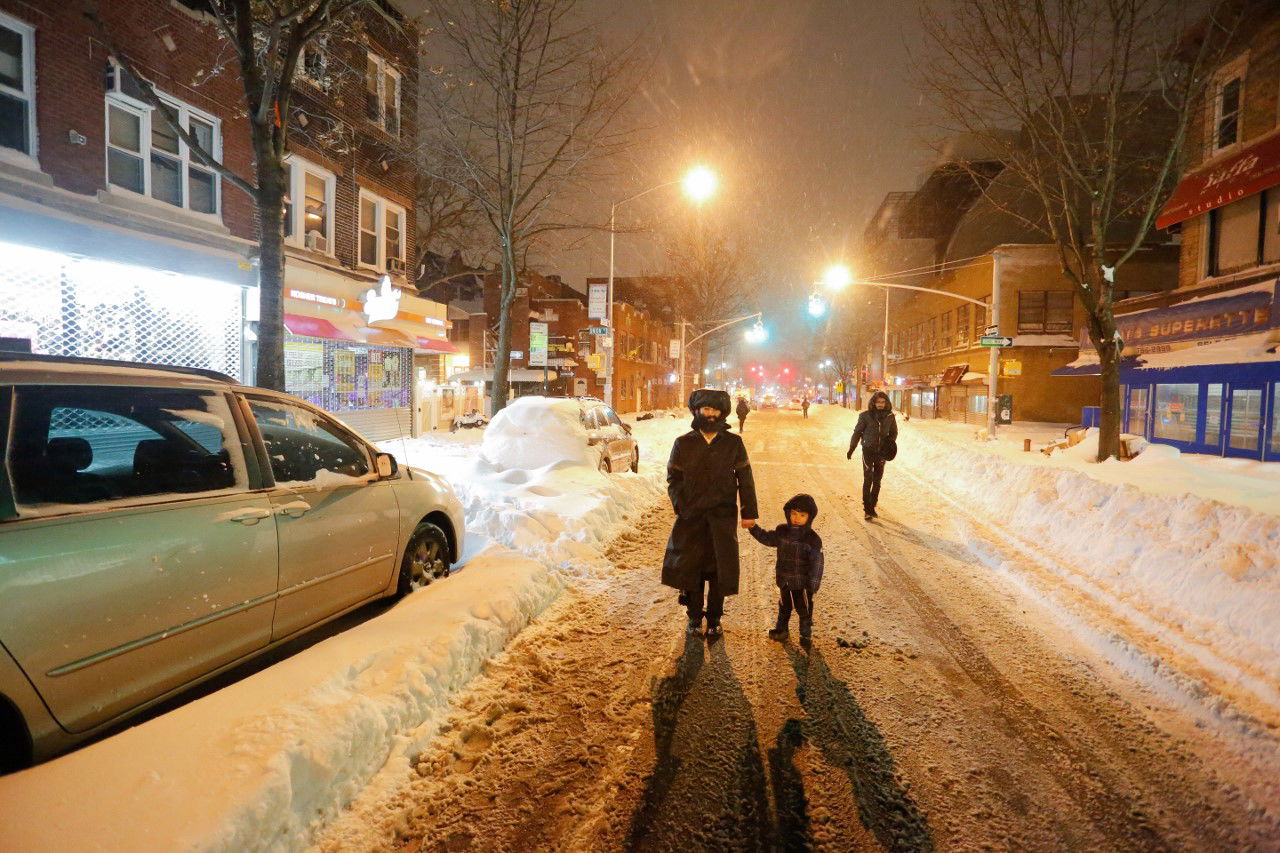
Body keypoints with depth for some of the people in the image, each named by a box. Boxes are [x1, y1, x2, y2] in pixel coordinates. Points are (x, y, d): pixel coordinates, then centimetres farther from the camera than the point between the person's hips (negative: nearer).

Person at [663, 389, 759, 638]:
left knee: (719, 569, 5)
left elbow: (745, 478, 5)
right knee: (690, 567, 5)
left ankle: (714, 619, 21)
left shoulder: (733, 443, 2)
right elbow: (673, 478, 6)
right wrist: (681, 507, -4)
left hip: (723, 517, 0)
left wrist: (749, 513, 2)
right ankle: (694, 617, 22)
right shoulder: (683, 443, 1)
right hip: (691, 516, 0)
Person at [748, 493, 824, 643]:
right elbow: (767, 538, 11)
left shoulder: (813, 539, -17)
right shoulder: (781, 531, -3)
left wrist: (814, 584, -16)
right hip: (784, 580, 5)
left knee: (804, 608, 9)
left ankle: (806, 634, 27)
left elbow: (816, 563, -15)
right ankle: (781, 628, 39)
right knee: (784, 606, 22)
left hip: (802, 583, -4)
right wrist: (753, 528, 0)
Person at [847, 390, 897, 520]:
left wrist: (891, 442, -7)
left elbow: (894, 432, 13)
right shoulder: (865, 416, -8)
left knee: (877, 481, 11)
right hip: (868, 451, -3)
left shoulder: (890, 417, -1)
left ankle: (872, 506, 24)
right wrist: (851, 449, 3)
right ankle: (867, 510, -6)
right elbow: (857, 432, 0)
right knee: (868, 479, -9)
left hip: (882, 452, 3)